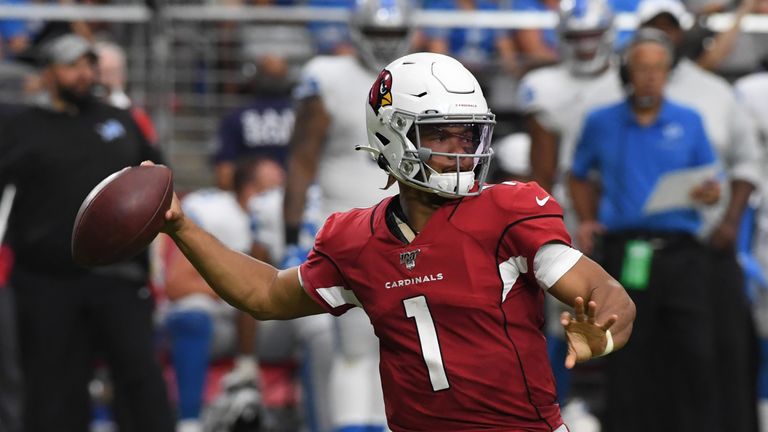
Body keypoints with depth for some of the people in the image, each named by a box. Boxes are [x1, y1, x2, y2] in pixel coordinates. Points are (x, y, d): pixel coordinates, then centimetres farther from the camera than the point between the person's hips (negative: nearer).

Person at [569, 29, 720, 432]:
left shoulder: (689, 123, 10)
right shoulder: (601, 123, 10)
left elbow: (711, 185, 11)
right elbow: (579, 176, 20)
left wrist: (710, 193, -12)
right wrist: (587, 222, 6)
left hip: (680, 251, 0)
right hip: (624, 252, 0)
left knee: (695, 354, -9)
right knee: (628, 362, 0)